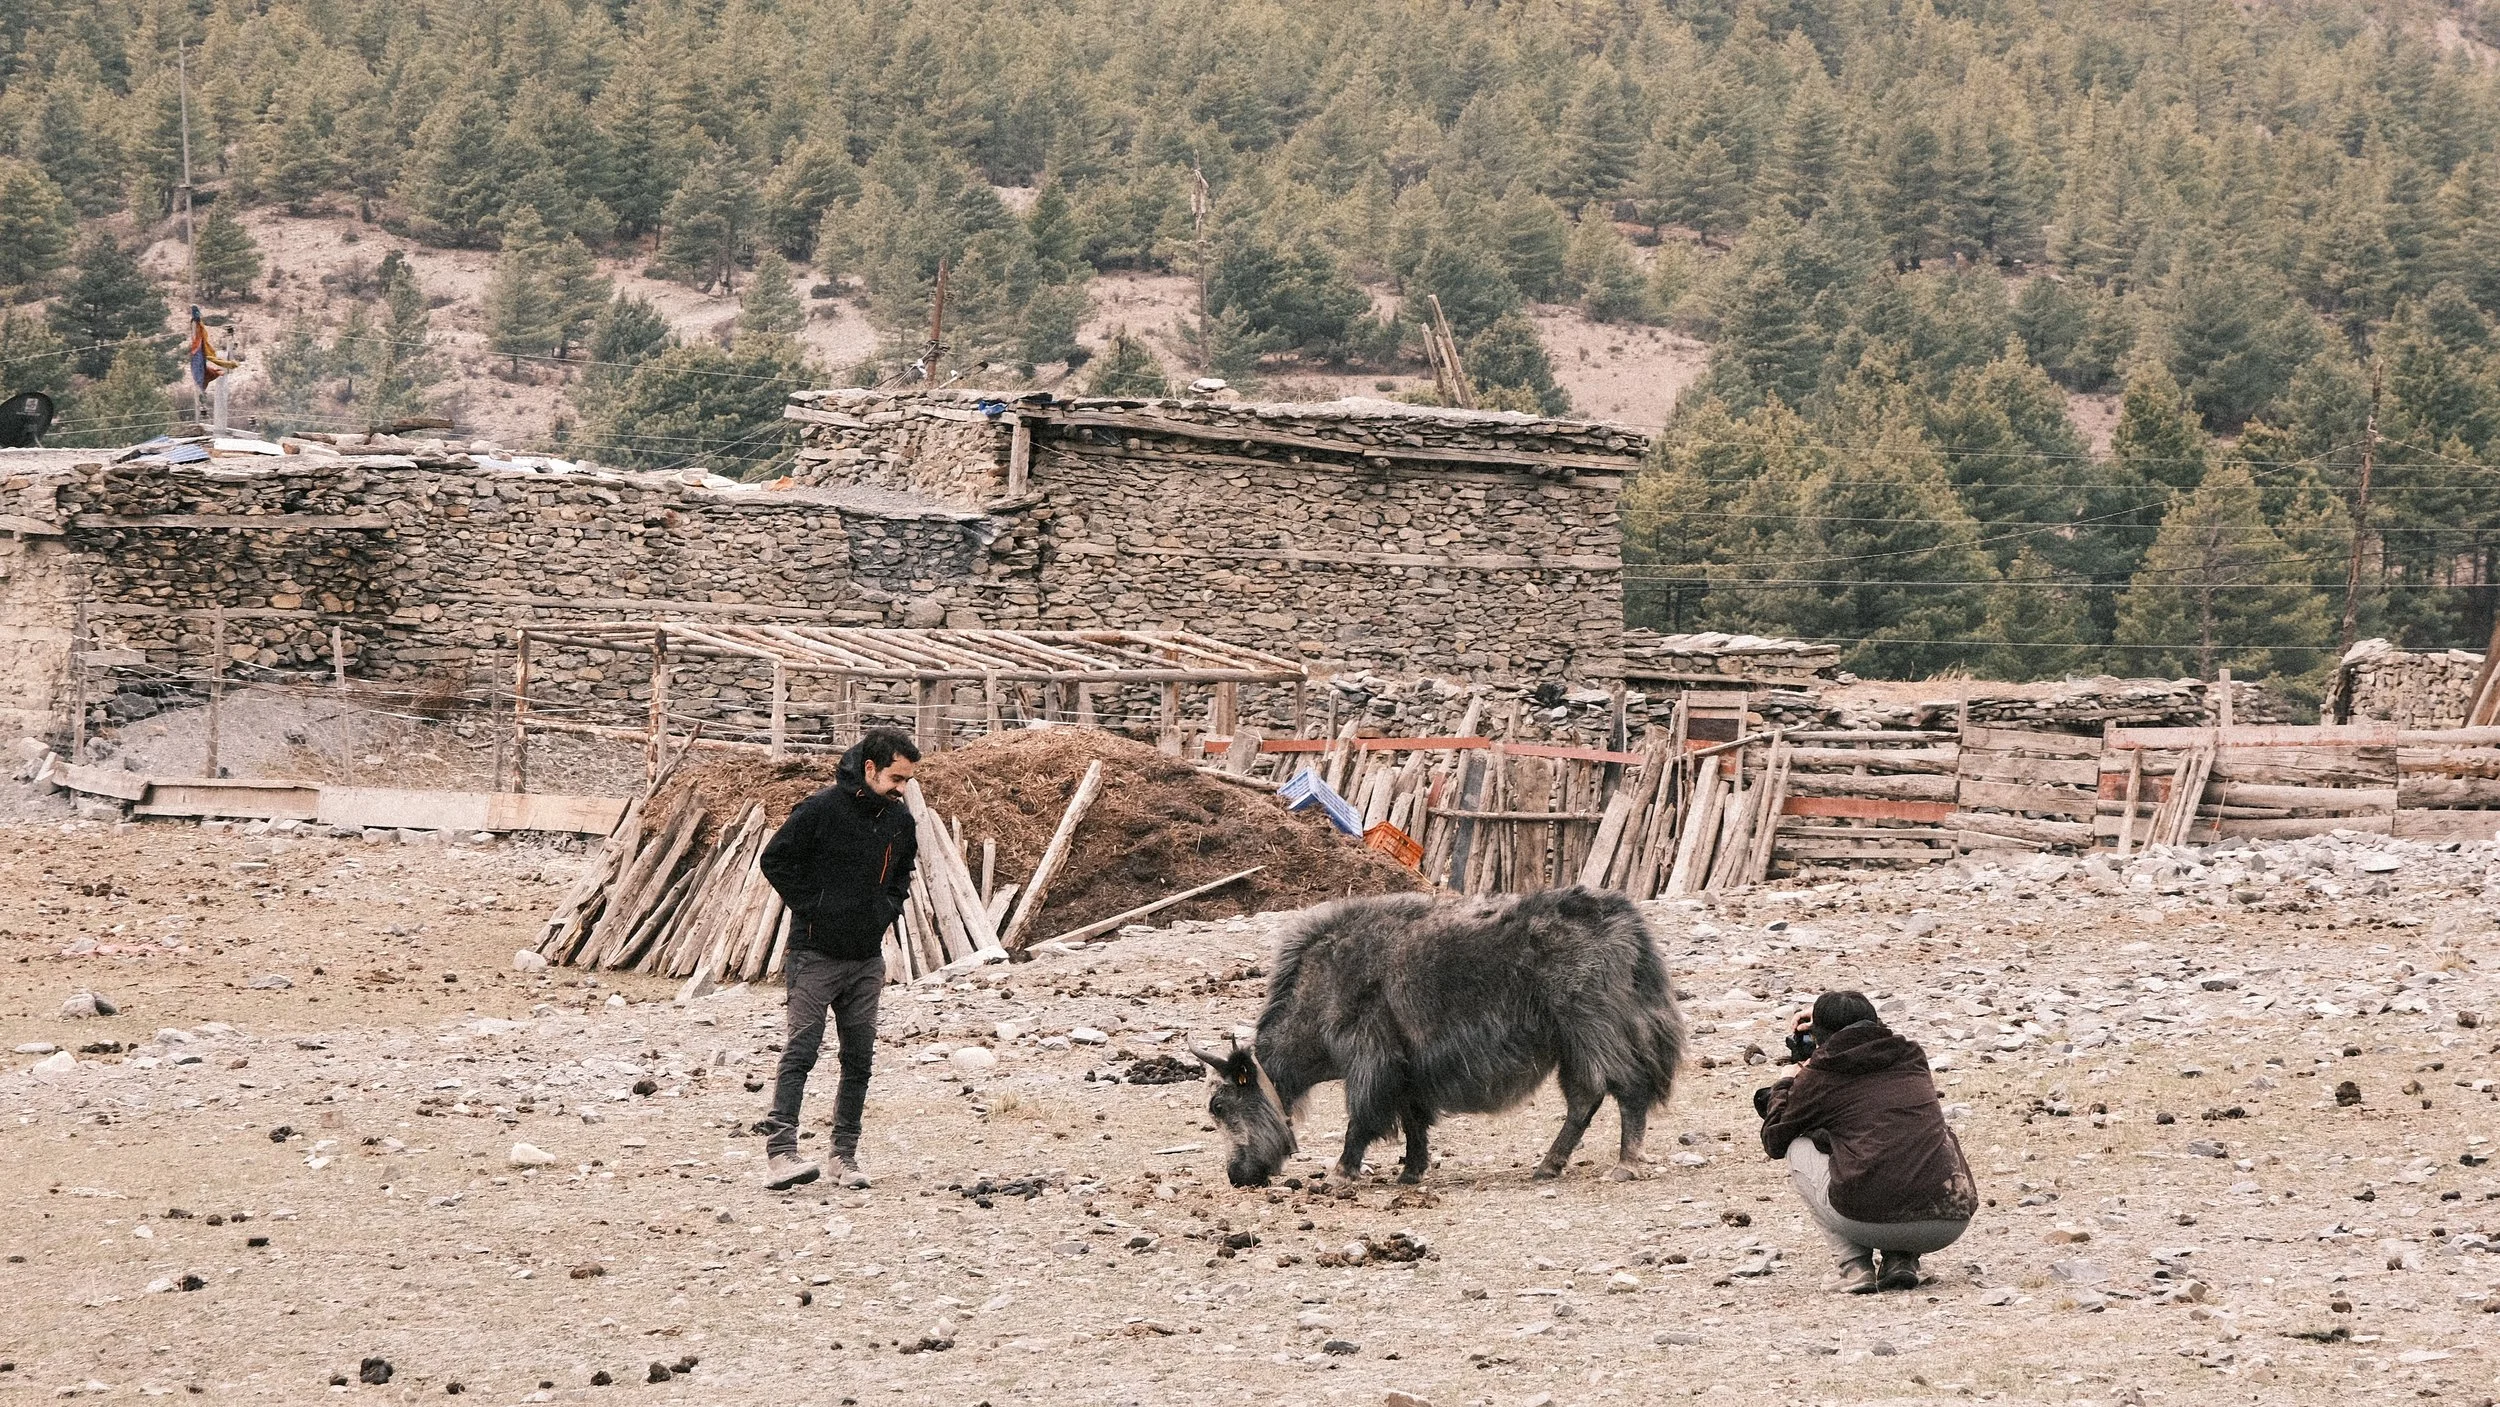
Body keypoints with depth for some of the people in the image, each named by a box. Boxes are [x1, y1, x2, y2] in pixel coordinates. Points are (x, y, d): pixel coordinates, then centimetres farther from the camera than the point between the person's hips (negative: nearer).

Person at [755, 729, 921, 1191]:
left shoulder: (900, 820, 6)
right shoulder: (821, 809, -13)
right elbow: (775, 861, -6)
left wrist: (887, 910, 9)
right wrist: (810, 908, -10)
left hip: (867, 959, 6)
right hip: (816, 956, -6)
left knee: (859, 1059, 7)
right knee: (800, 1052, -10)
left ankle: (846, 1154, 15)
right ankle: (779, 1155, -16)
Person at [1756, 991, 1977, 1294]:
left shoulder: (1819, 1075, 7)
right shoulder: (1912, 1056, 18)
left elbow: (1774, 1141, 24)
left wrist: (1789, 1083, 39)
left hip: (1867, 1221, -4)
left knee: (1798, 1149, 22)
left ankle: (1855, 1267, 9)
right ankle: (1902, 1260, 15)